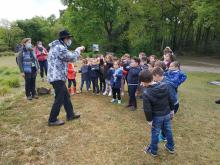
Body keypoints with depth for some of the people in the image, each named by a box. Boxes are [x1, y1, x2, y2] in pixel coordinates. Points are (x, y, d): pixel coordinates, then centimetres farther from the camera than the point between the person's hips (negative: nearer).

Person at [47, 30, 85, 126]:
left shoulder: (57, 47, 18)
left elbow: (68, 58, 22)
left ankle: (70, 114, 29)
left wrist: (78, 51, 17)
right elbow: (72, 58, -15)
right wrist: (78, 50, 2)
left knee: (66, 96, 18)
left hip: (56, 76, 11)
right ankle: (52, 120, 10)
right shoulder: (60, 47, -17)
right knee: (59, 99, -2)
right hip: (57, 77, -11)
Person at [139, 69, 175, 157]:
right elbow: (170, 100, 2)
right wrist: (171, 110, 15)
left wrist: (149, 120, -7)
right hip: (167, 114, 5)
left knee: (155, 133, 13)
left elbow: (147, 109, -21)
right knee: (168, 131, 23)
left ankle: (153, 151, 32)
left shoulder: (146, 93, -25)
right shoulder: (164, 86, -9)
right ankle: (170, 147, 44)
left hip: (157, 117, -5)